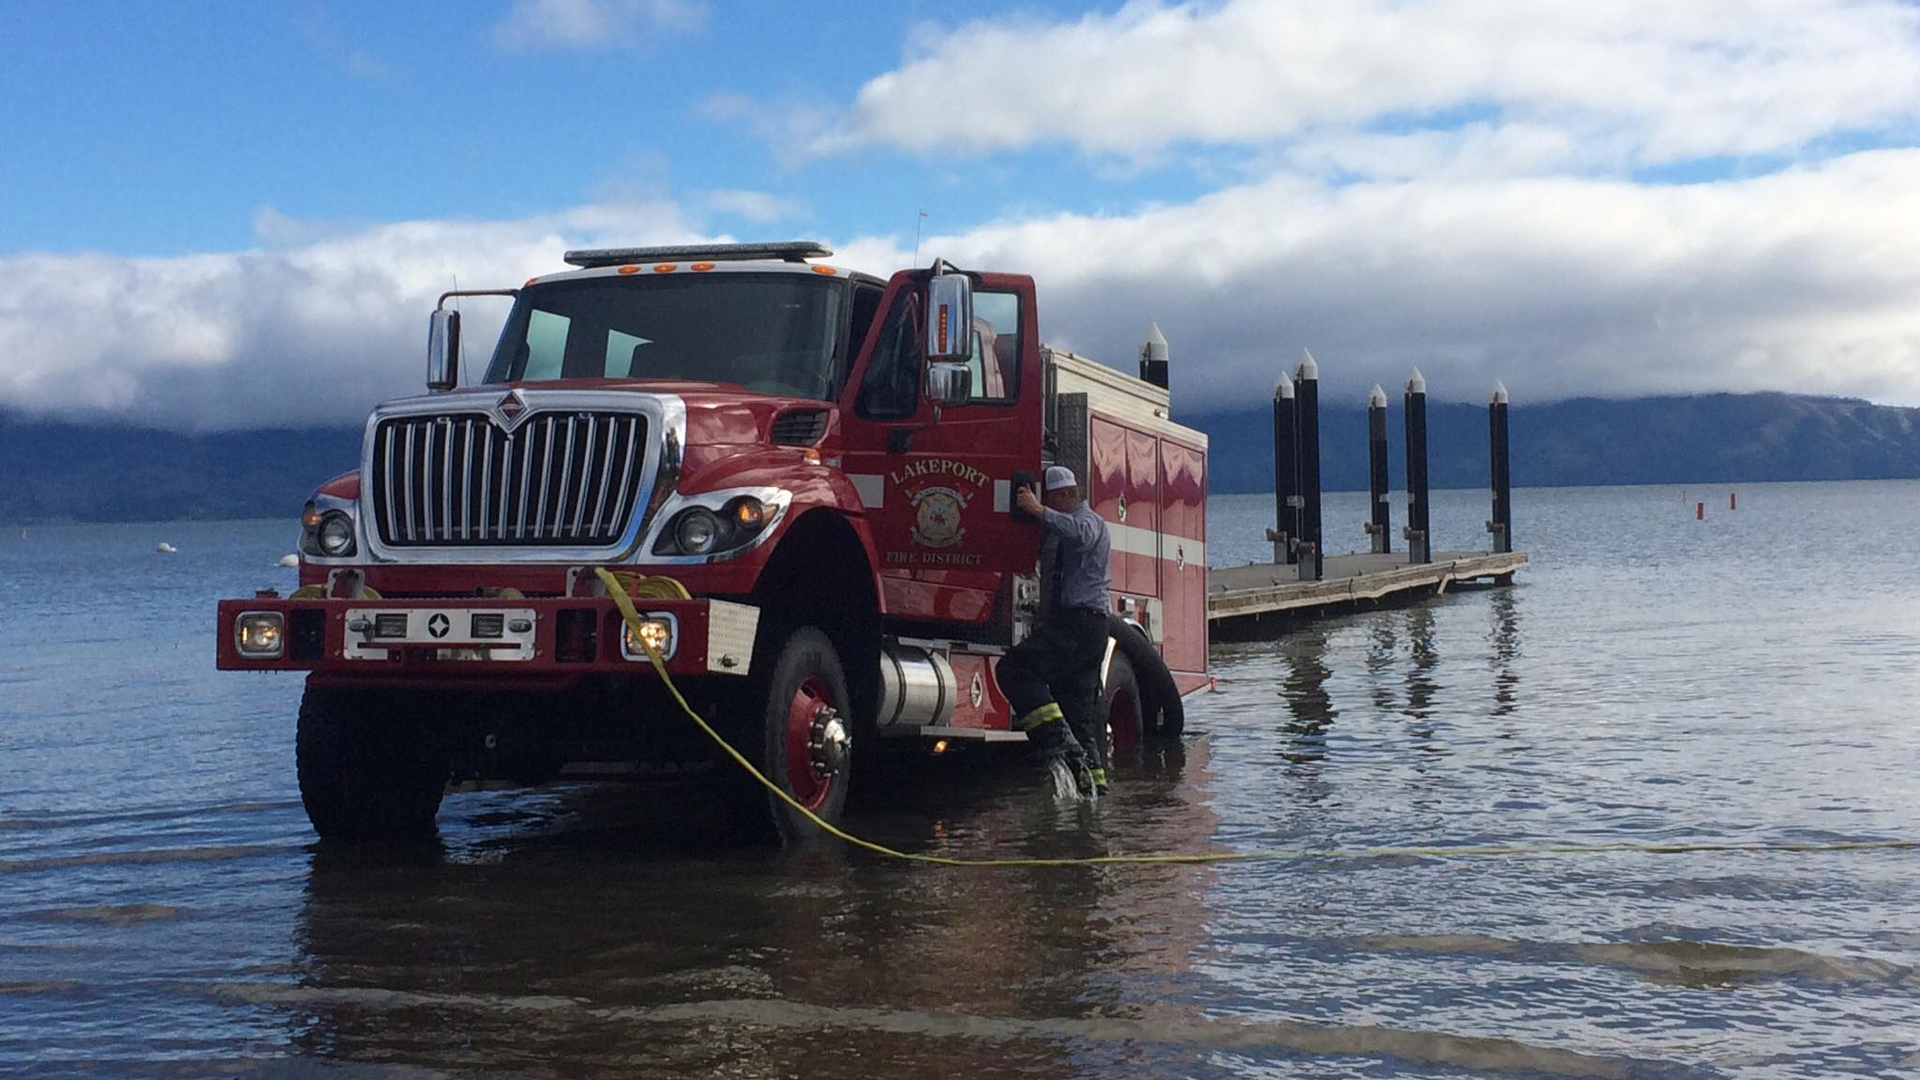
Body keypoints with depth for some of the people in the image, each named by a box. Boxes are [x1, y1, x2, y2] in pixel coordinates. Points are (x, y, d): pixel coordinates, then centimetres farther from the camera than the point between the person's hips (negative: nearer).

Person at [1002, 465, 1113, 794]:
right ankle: (1095, 778, 11)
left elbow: (1080, 534, -28)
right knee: (1080, 709, 9)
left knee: (1015, 667, -22)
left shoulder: (1089, 521, -4)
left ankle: (1061, 742, -28)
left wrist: (1040, 511, -38)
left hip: (1081, 622, -10)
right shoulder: (1056, 529, 26)